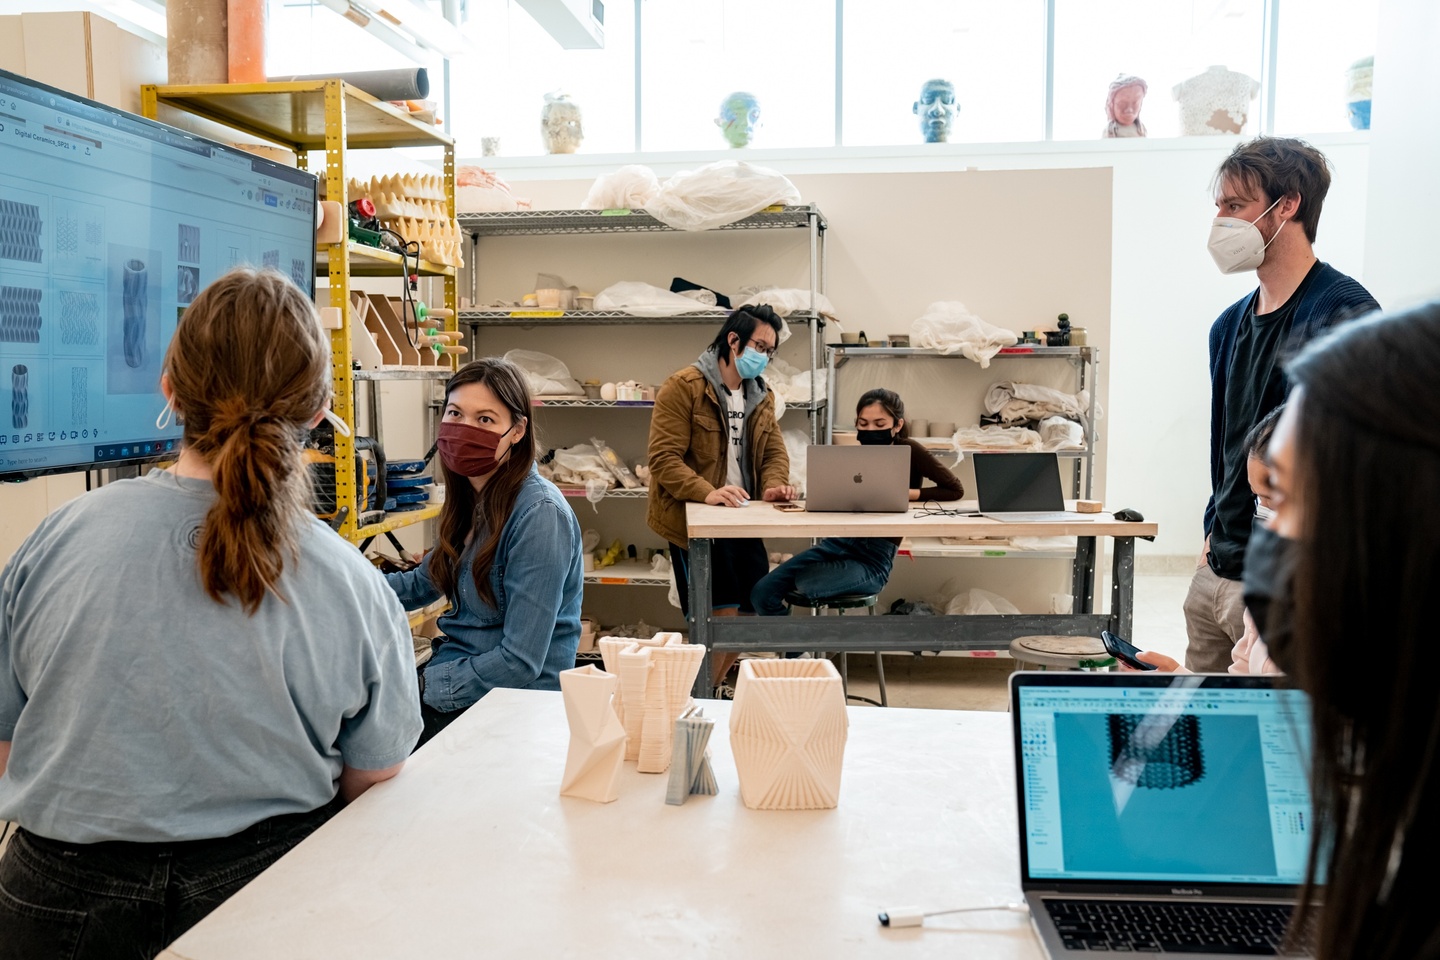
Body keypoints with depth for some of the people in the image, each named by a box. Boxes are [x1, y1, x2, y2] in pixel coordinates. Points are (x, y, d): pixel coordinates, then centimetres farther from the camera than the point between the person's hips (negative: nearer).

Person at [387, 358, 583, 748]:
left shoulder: (539, 514, -22)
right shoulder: (471, 497, 5)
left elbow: (519, 663, -23)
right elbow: (422, 583, 19)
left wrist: (420, 685, -18)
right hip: (460, 667, 7)